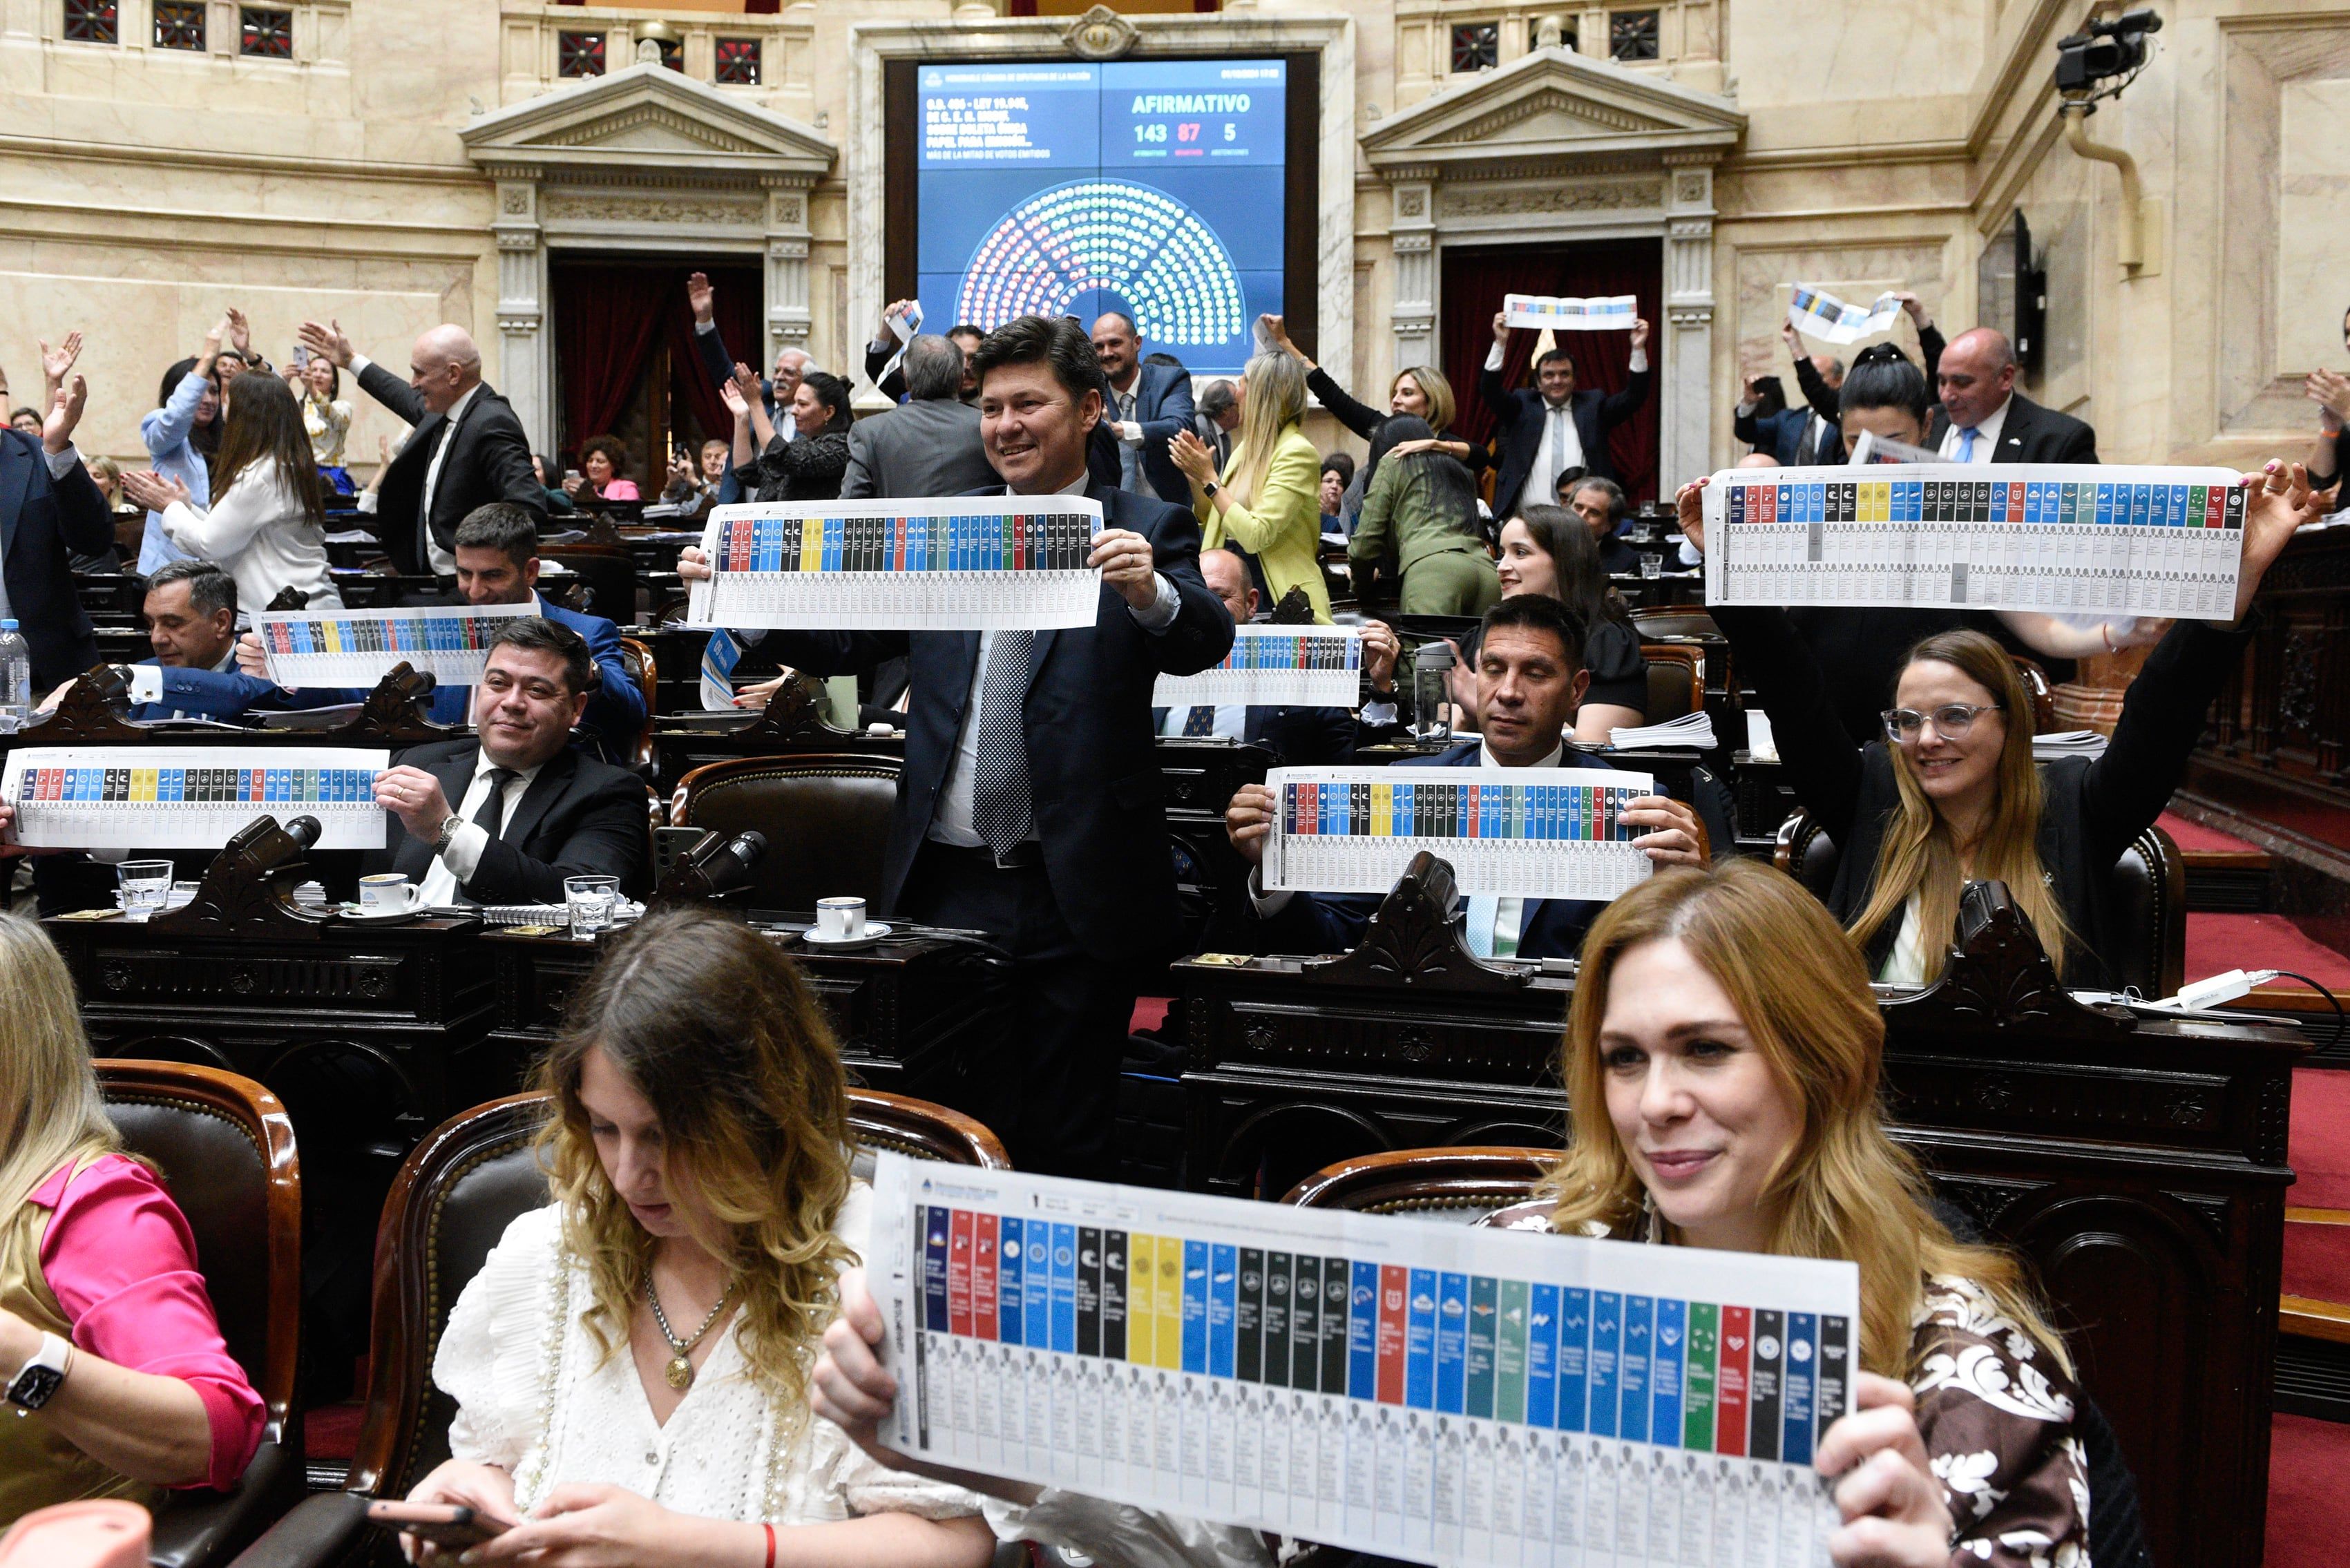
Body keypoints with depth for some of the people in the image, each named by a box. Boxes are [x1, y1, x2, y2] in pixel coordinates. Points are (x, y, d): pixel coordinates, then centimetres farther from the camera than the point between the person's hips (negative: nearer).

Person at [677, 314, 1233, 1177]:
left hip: (1073, 893, -3)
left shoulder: (1146, 532, 0)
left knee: (1063, 1151, 6)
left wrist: (1150, 595, -38)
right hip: (945, 882, 4)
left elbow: (1205, 642, -16)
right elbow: (844, 641, 11)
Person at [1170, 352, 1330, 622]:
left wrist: (1209, 478, -16)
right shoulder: (1246, 447, 10)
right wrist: (1194, 474, 2)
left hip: (1280, 599, -7)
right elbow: (1211, 522, 17)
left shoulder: (1296, 453, -14)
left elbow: (1256, 536, -22)